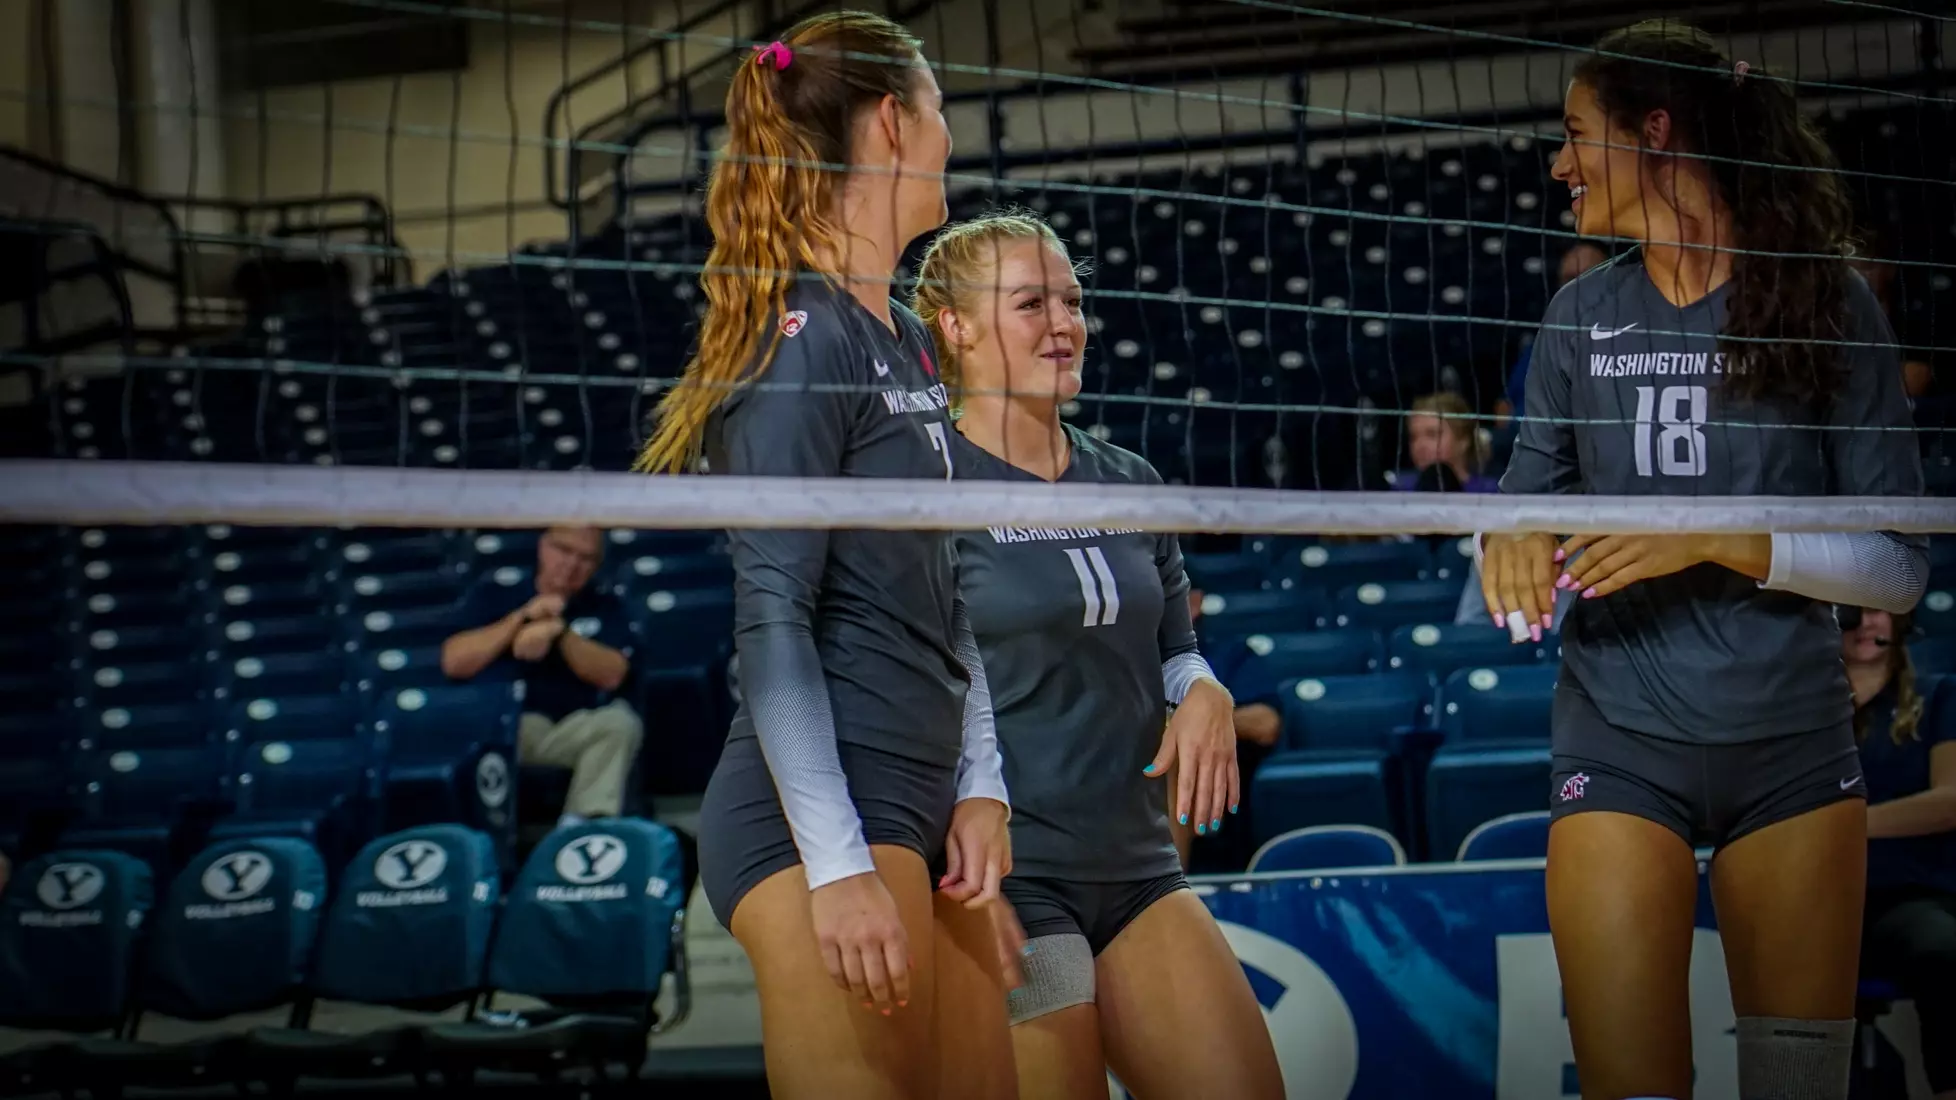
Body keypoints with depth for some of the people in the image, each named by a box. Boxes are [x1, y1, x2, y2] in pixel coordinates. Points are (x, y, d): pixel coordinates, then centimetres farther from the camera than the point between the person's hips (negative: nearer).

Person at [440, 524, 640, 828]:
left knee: (619, 721, -29)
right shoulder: (494, 595, 12)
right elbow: (454, 663, -2)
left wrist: (559, 630, -15)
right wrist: (522, 618, -9)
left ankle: (584, 824, -37)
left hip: (574, 732, 1)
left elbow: (611, 675, -1)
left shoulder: (604, 607, 16)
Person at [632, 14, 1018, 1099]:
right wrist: (838, 865, -21)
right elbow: (769, 618, -18)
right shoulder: (803, 338, -12)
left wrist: (980, 788, 12)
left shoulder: (905, 342, 17)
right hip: (818, 818, -9)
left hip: (917, 813, 9)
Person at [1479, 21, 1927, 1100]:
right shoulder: (1582, 315, 6)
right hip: (1620, 746, 1)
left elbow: (1900, 565, -6)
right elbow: (1526, 500, 11)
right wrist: (1508, 542, -12)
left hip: (1794, 747, -1)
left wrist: (1721, 543, -19)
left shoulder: (1827, 304, -3)